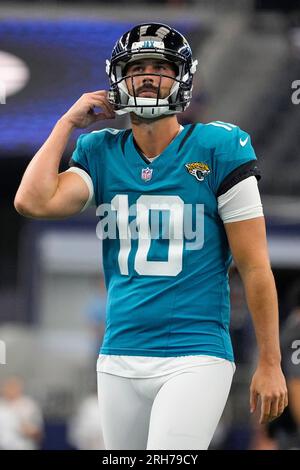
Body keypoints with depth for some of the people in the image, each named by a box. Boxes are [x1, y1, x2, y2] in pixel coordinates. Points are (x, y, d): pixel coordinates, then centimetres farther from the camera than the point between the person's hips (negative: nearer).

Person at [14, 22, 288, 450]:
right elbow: (33, 202, -8)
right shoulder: (102, 154, 9)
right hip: (119, 361, 5)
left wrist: (270, 365, -4)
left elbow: (254, 267, -3)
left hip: (195, 356, -5)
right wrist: (68, 123, 3)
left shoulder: (217, 150, -3)